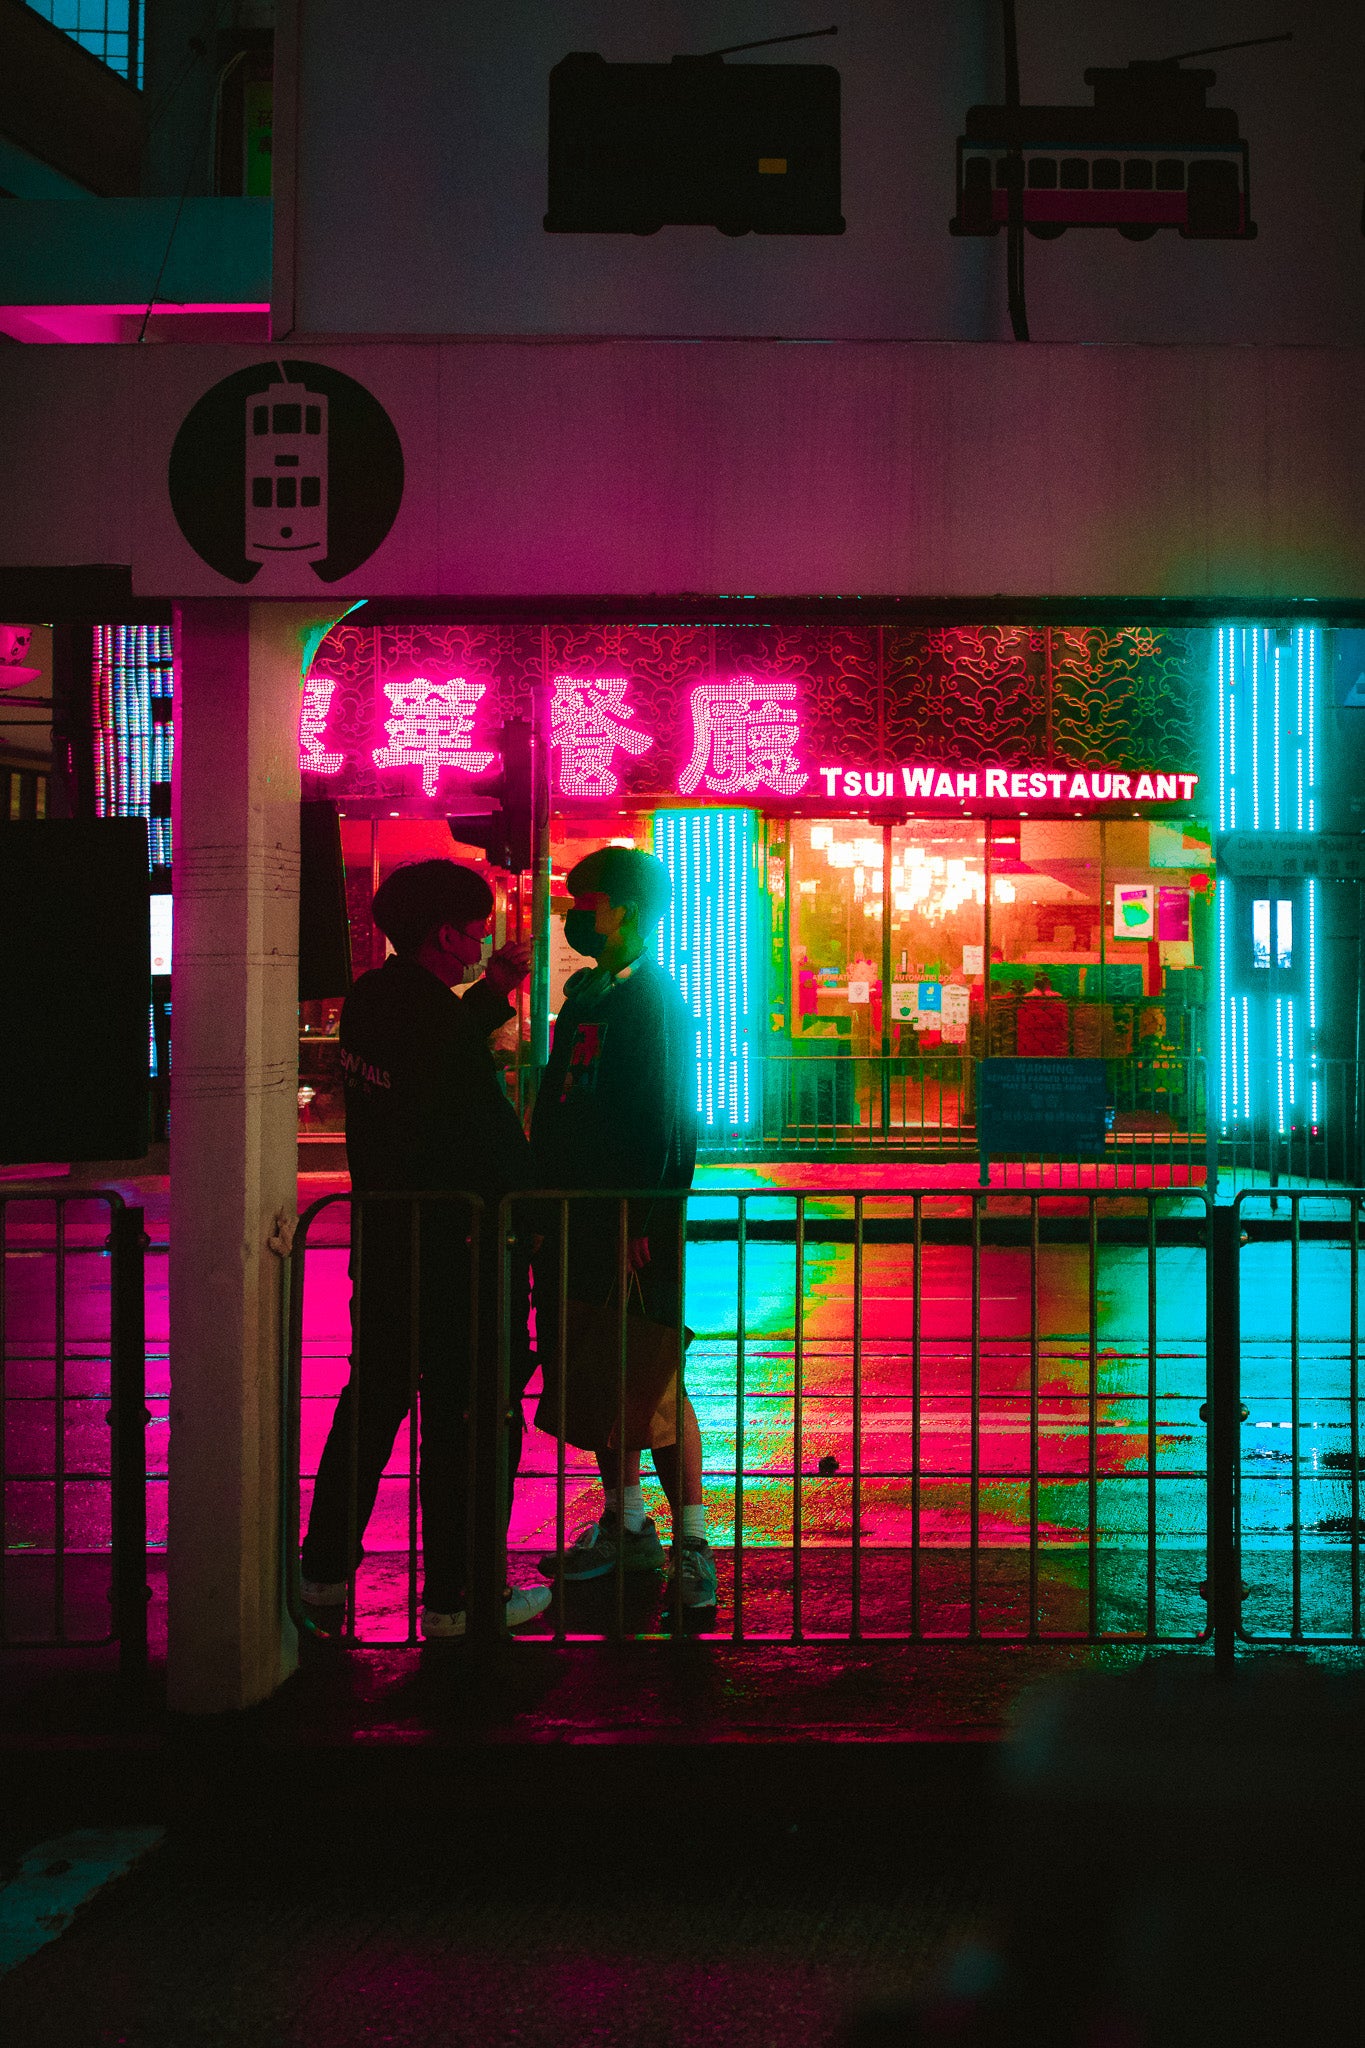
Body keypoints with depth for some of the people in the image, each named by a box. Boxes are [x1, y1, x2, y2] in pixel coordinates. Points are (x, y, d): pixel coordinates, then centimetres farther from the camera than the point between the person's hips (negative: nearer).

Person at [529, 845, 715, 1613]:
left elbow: (668, 1124, -16)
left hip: (633, 1227, -8)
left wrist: (645, 1227, -20)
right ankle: (626, 1526, 24)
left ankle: (692, 1541, 1)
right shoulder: (585, 993, 15)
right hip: (577, 1220, 8)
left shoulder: (655, 1001, -11)